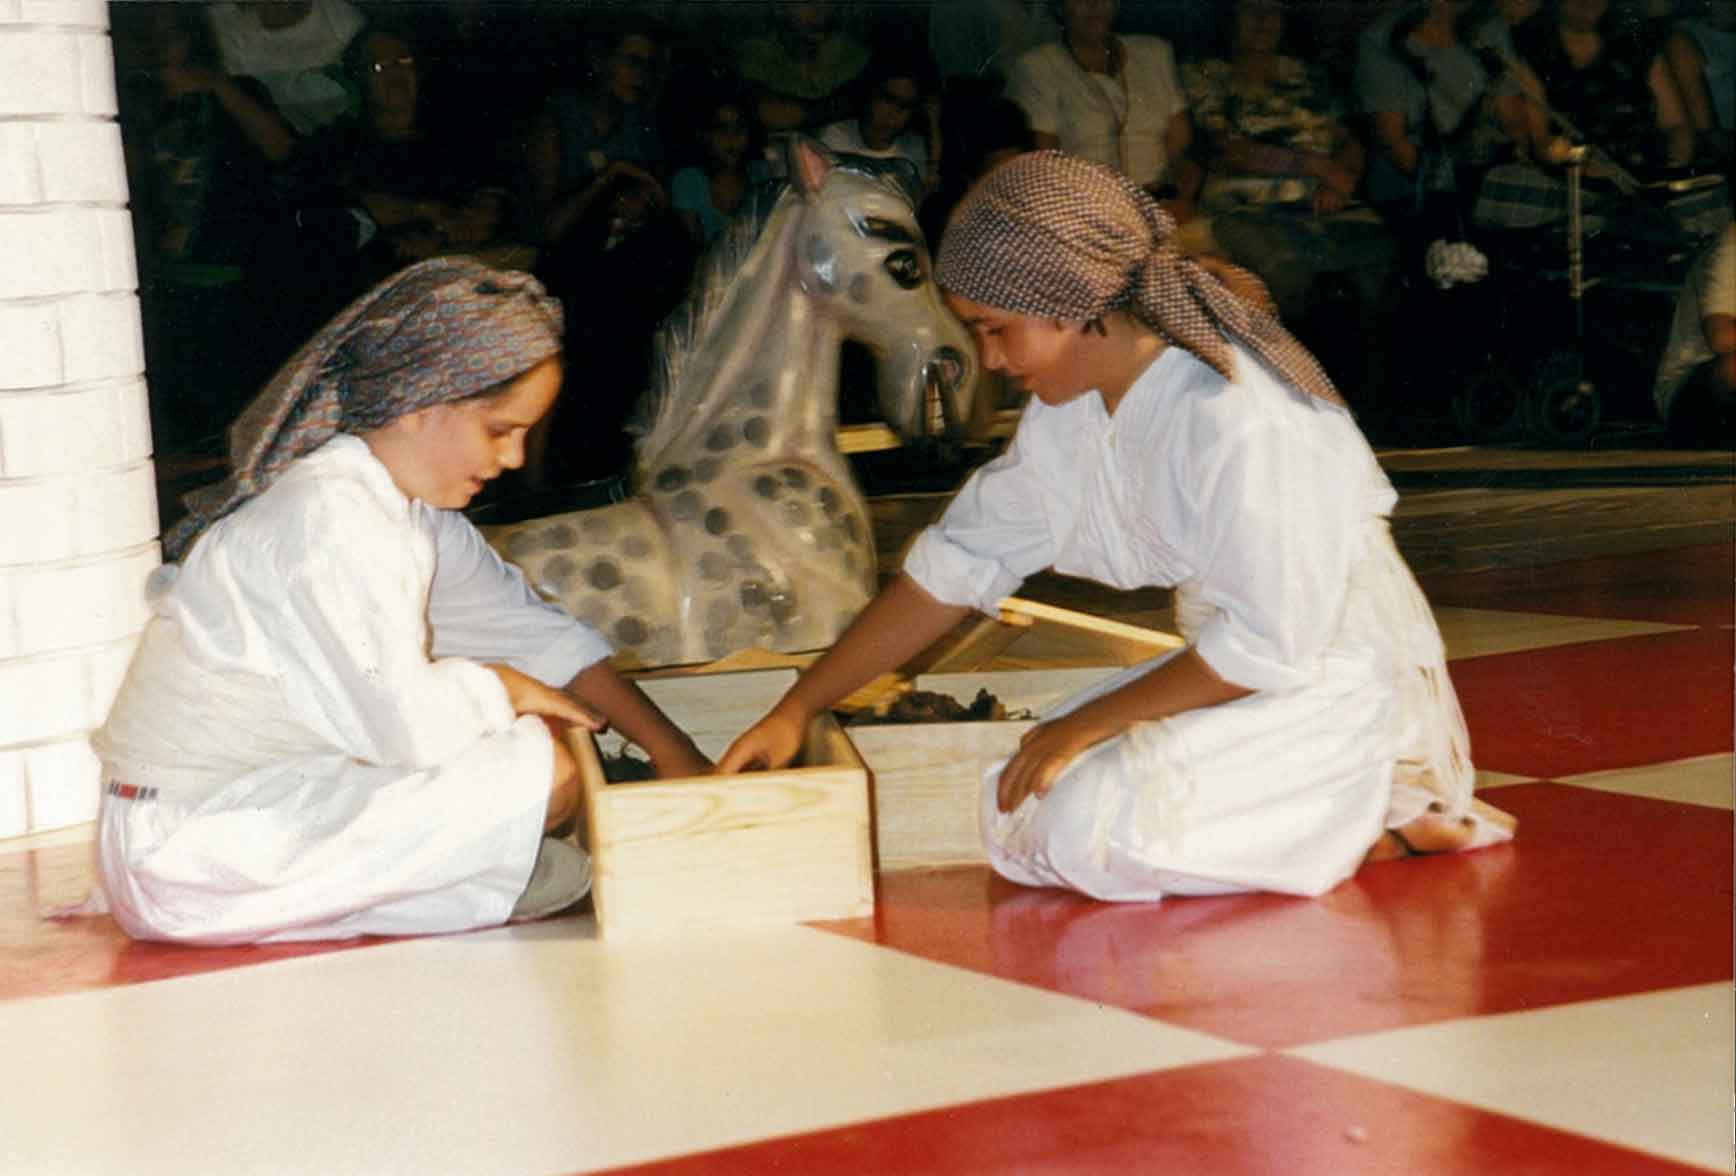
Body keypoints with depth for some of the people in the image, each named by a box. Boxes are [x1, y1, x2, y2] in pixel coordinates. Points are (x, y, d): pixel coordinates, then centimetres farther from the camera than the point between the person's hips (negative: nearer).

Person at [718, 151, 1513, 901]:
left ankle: (1383, 824, -8)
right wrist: (797, 710, 6)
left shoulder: (1235, 417, -26)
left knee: (1094, 832, -26)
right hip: (1241, 674, 10)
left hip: (1343, 687, -9)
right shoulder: (1073, 404, 2)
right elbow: (960, 560, 9)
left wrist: (1091, 724, -17)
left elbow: (1270, 641, -25)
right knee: (1019, 814, -2)